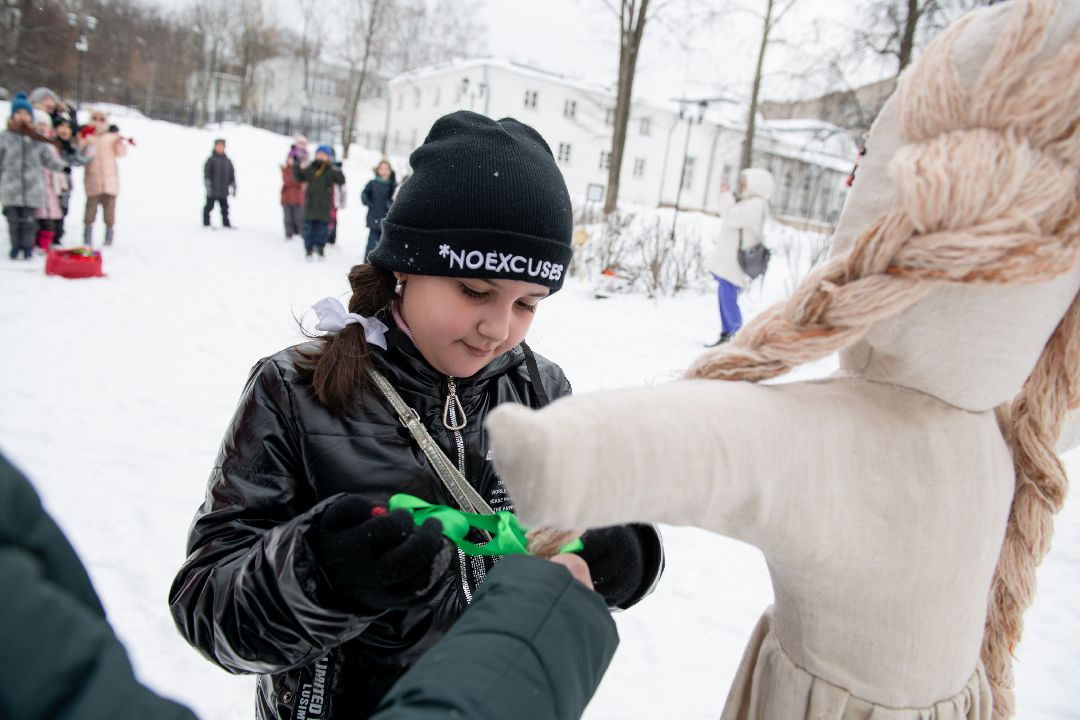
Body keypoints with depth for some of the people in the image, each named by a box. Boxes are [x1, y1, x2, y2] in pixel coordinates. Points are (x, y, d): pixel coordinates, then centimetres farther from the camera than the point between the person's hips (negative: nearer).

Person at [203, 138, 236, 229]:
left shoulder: (227, 161, 12)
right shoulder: (211, 160, -3)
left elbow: (232, 174, 17)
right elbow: (206, 173, -6)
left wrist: (233, 187, 13)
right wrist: (208, 186, -13)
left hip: (224, 190, 4)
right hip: (213, 190, -4)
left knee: (224, 207, 8)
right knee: (209, 206, -1)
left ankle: (226, 223, 15)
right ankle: (206, 223, 4)